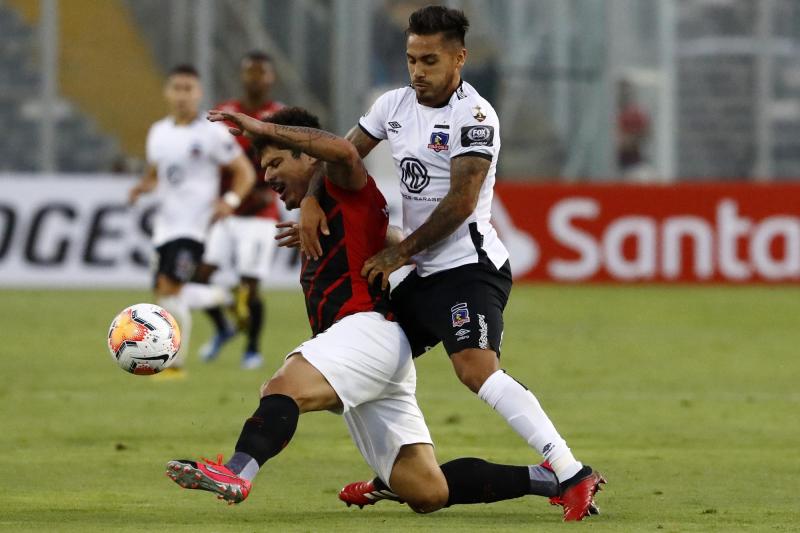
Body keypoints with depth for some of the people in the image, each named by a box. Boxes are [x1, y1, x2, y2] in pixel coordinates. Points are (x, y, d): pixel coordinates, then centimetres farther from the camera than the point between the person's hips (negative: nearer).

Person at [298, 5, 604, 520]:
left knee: (476, 368, -27)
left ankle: (573, 475, -32)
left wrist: (400, 252, -12)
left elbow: (460, 203, -19)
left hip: (469, 267, -9)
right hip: (425, 276, 9)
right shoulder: (396, 105, 10)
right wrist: (310, 199, -2)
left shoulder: (474, 116, -14)